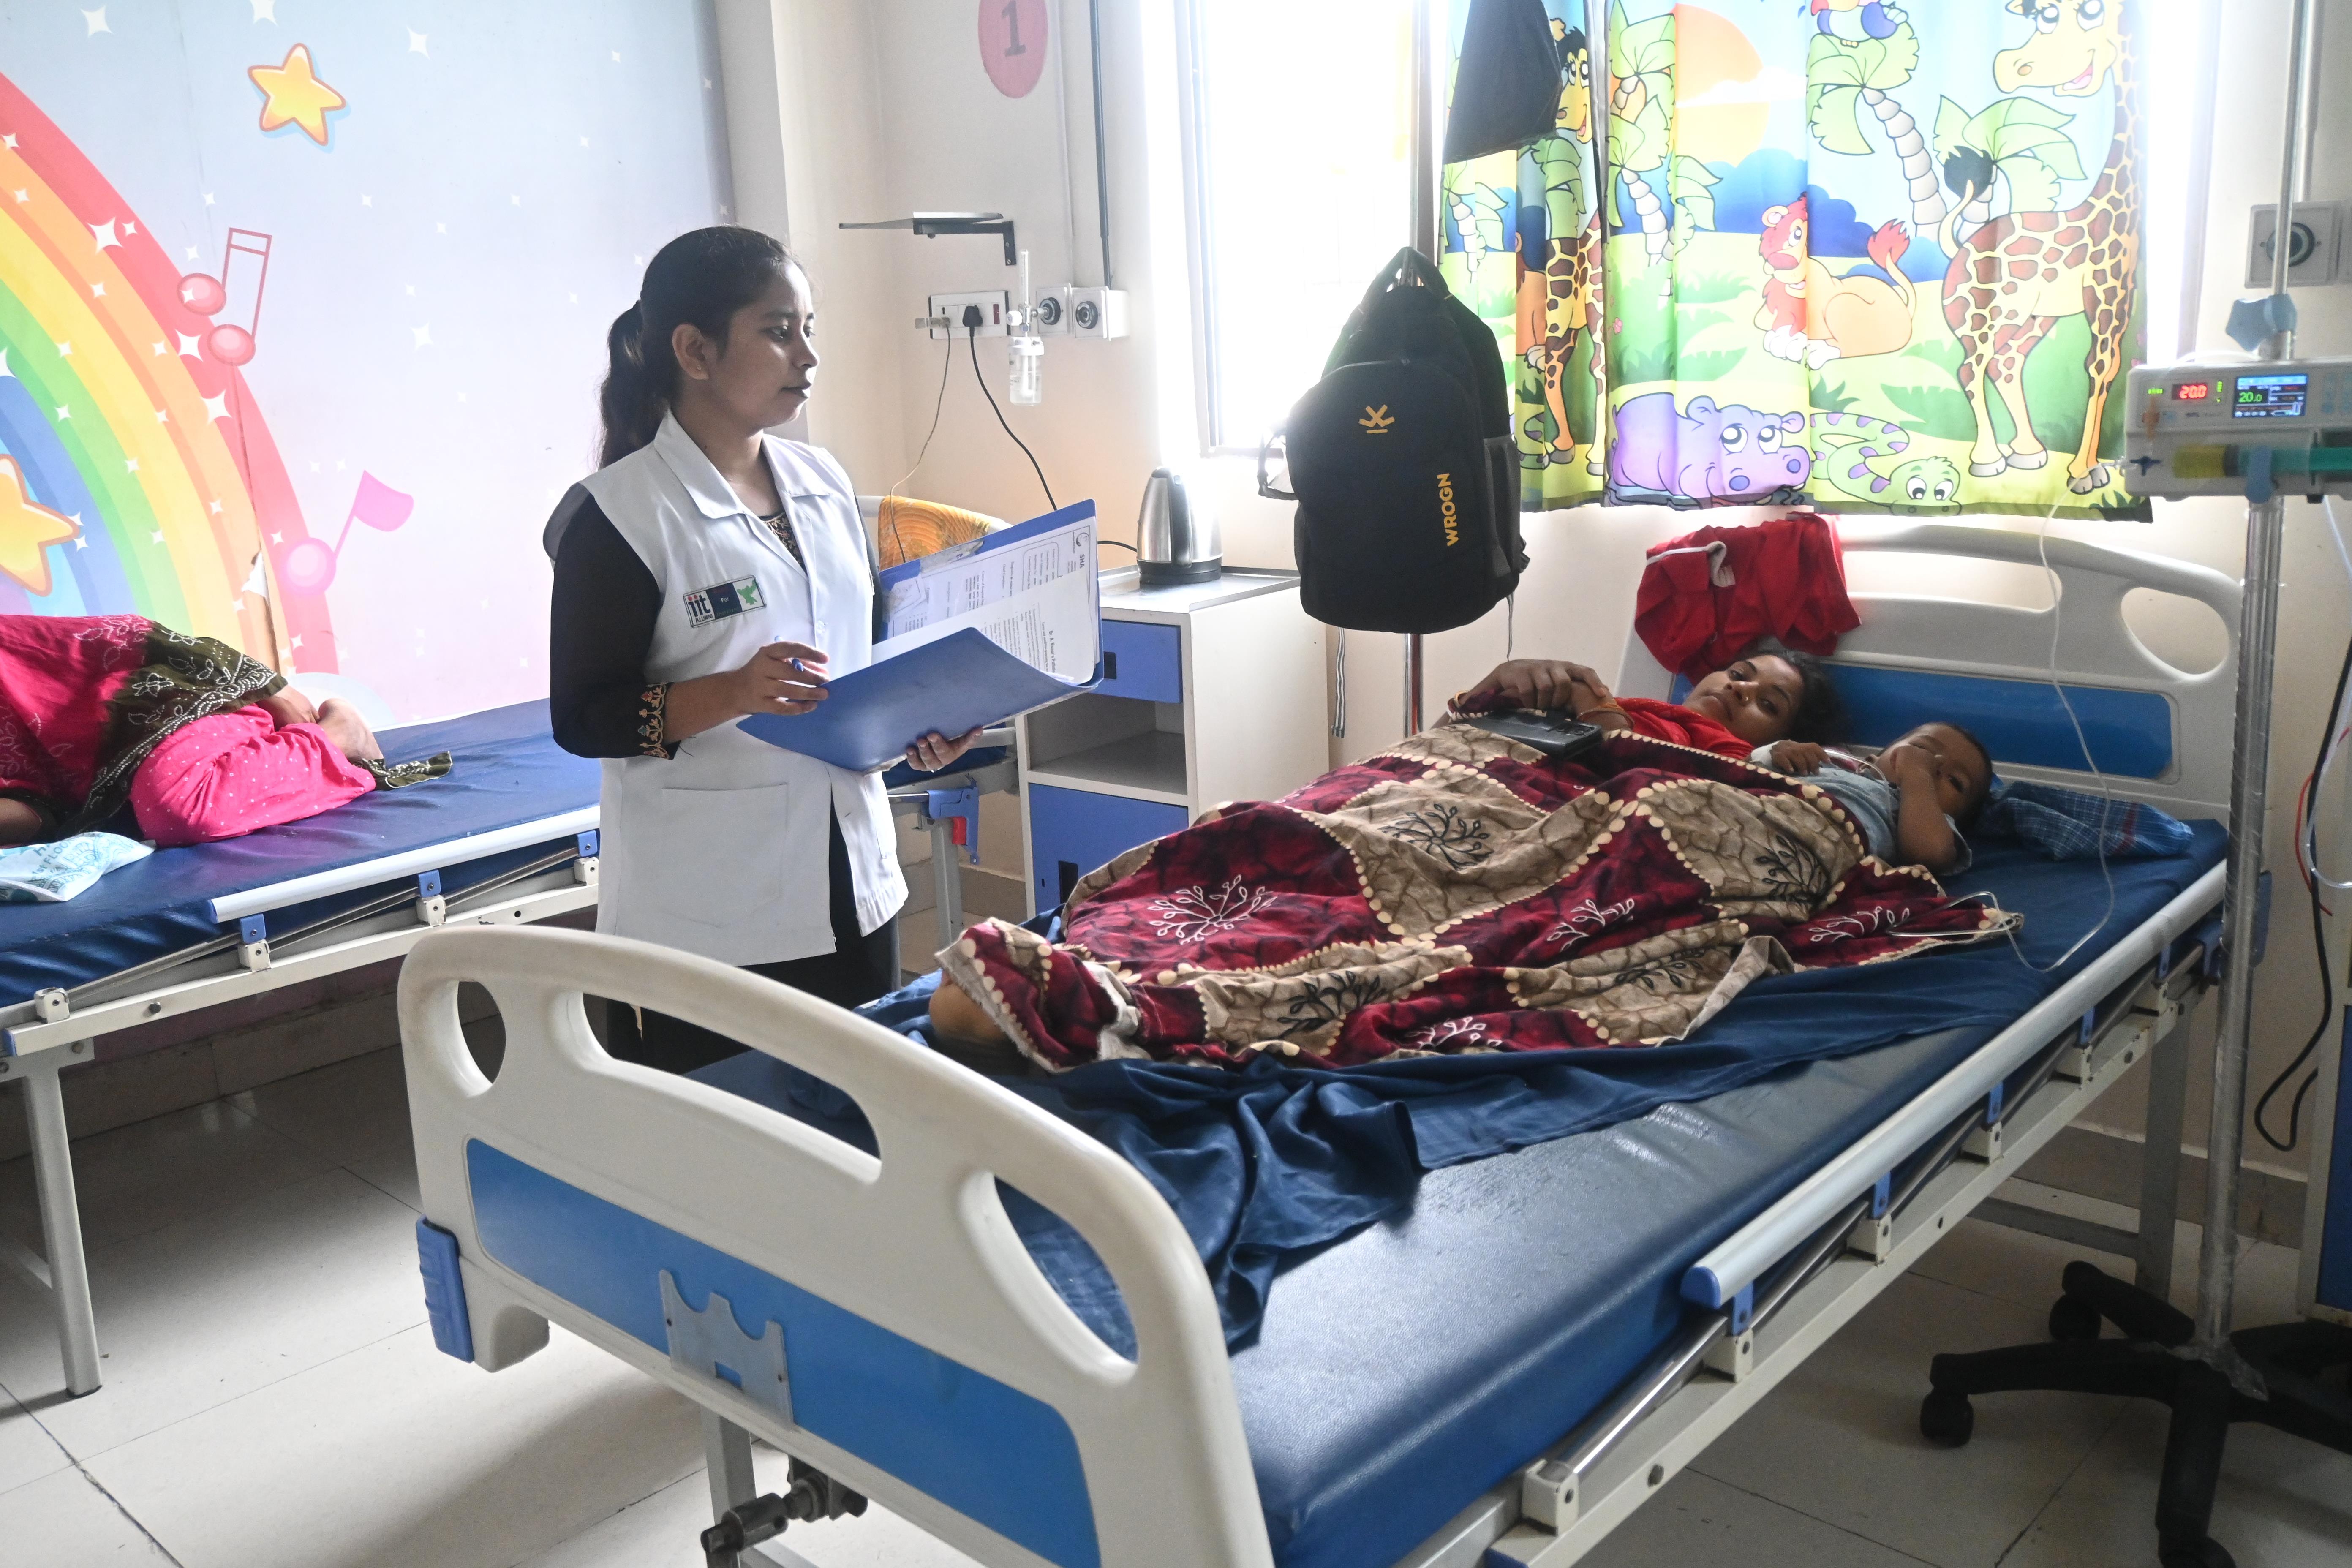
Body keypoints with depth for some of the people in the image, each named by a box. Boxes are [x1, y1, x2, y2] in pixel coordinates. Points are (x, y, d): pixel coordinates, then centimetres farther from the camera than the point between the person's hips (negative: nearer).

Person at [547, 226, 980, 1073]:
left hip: (851, 884, 6)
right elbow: (581, 718, -11)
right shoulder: (619, 513, -10)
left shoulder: (823, 482, 10)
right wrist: (733, 694, -25)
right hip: (705, 917, -6)